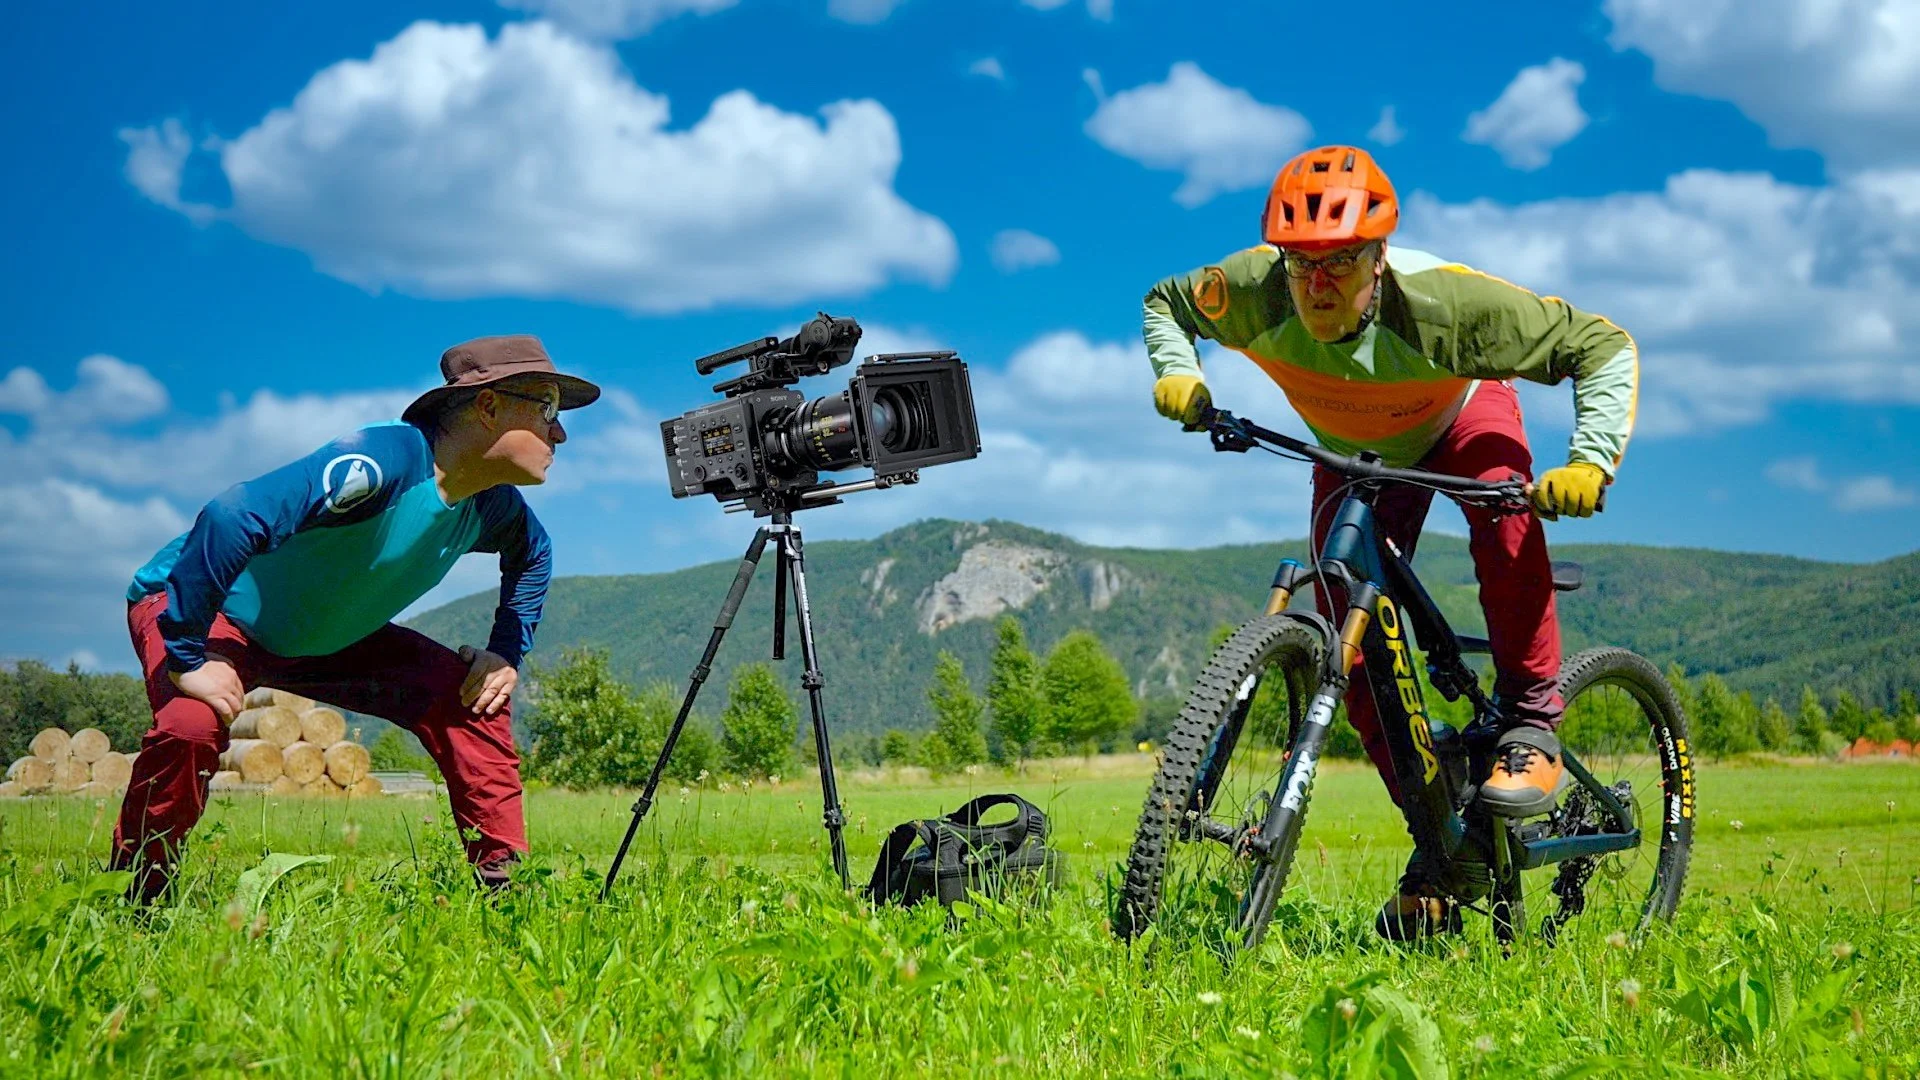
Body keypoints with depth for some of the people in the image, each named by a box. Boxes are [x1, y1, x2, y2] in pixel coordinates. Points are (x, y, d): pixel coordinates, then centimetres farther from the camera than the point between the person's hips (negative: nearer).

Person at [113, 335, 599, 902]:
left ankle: (506, 884, 2)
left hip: (326, 635, 8)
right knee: (193, 724, -35)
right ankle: (131, 902, -12)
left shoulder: (492, 507, -9)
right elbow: (231, 518, -45)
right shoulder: (385, 459, -36)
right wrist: (187, 659, -40)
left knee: (473, 698, -7)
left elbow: (533, 555, 16)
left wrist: (507, 654, 2)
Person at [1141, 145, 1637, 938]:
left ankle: (1531, 725, -21)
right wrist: (1176, 371, -28)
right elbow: (1167, 302, -8)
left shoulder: (1443, 303, -40)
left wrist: (1591, 458, -44)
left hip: (1462, 413, -3)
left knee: (1506, 507, -37)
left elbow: (1603, 346, -31)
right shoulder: (1254, 292, -33)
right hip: (1355, 454, 3)